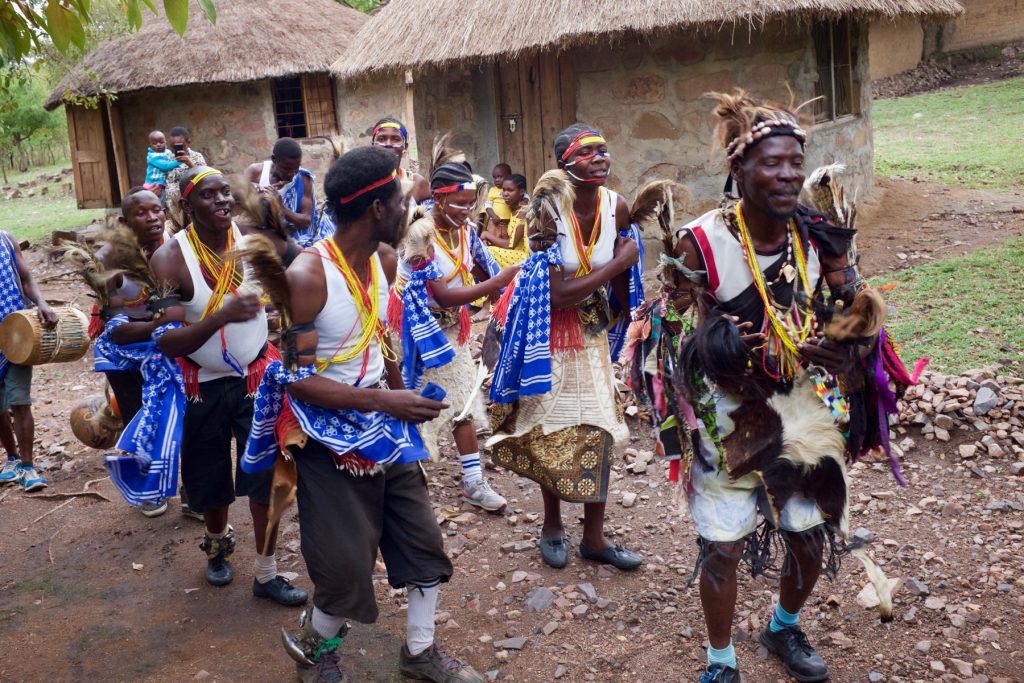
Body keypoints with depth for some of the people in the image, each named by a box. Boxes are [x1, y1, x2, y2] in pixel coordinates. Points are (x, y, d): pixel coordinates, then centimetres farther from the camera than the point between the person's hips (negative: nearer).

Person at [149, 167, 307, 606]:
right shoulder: (169, 260, -19)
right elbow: (166, 343, -26)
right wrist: (222, 316, -41)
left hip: (256, 376, 1)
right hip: (202, 386, 0)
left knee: (268, 477, 0)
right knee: (211, 480, 18)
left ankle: (266, 575, 19)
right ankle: (218, 544, 50)